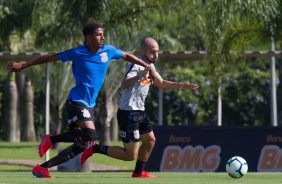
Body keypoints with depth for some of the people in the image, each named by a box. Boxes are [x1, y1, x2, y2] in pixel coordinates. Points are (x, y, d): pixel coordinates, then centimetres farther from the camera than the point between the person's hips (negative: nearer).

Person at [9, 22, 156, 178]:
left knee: (82, 145, 2)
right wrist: (22, 65, -1)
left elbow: (127, 56, 23)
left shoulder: (108, 50, 5)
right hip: (77, 101, -7)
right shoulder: (78, 53, -9)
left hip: (89, 105, 7)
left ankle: (42, 168, 7)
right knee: (89, 134, -28)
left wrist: (147, 67, 23)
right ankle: (51, 140, -8)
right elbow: (50, 57, -2)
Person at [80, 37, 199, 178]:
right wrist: (140, 75, -55)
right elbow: (124, 85, -38)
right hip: (128, 113, -10)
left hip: (139, 112, 10)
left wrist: (182, 85, 20)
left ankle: (139, 172, 35)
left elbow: (161, 83, 29)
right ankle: (94, 149, 0)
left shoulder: (150, 65, 12)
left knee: (150, 140, 21)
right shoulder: (136, 65, -19)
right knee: (130, 155, -10)